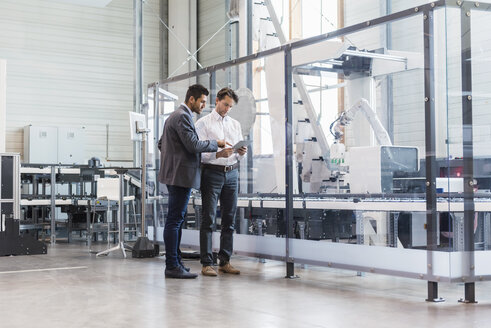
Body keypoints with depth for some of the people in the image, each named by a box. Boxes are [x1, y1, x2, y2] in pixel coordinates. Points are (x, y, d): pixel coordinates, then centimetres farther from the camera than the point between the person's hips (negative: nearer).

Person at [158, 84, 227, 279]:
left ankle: (174, 263, 18)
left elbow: (161, 143, 28)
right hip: (182, 175, -11)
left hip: (176, 174, 11)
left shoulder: (175, 116, 22)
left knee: (177, 220, 13)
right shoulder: (182, 117, -13)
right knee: (175, 220, -9)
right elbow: (193, 145, -20)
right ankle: (172, 266, -8)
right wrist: (216, 144, -8)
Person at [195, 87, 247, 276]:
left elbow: (240, 152, 16)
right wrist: (218, 154, -23)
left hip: (231, 173, 5)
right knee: (208, 219, -5)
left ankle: (225, 262, 12)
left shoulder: (235, 124, 17)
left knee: (229, 220, 6)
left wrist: (242, 153, -8)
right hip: (212, 172, -5)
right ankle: (206, 263, -2)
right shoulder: (203, 123, 2)